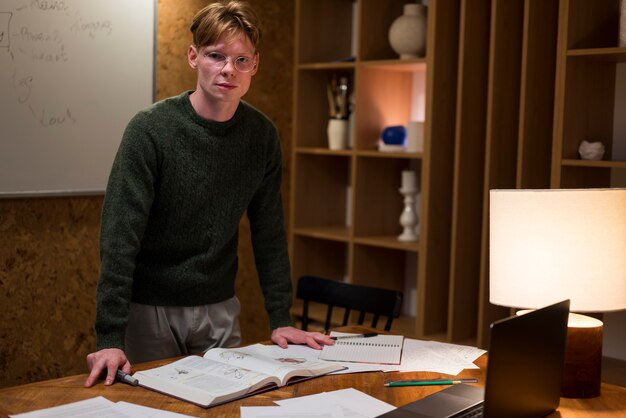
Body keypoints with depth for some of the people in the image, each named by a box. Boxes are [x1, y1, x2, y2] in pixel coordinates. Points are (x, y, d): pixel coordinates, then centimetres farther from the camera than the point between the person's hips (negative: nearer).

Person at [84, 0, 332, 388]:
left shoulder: (262, 134, -4)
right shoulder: (150, 129, -17)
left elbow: (269, 231, 2)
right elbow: (120, 235, -20)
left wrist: (281, 319, 0)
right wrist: (110, 337, -25)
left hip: (220, 308, 4)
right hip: (150, 308, -3)